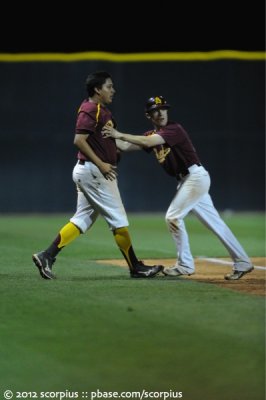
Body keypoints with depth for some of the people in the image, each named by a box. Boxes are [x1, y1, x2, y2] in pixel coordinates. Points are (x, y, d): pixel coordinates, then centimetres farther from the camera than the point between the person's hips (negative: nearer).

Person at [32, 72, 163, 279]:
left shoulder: (102, 110, 17)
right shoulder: (90, 110, -14)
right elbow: (79, 140, -22)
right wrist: (101, 164, -22)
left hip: (89, 172, 10)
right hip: (93, 171, -10)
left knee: (82, 220, 9)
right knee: (119, 220, -3)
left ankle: (47, 256, 3)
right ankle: (136, 268, 4)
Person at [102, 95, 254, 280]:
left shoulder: (174, 129, -14)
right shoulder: (153, 134, 11)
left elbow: (147, 142, -29)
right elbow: (127, 146, 1)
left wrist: (120, 135, -28)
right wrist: (111, 136, -15)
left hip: (196, 176, -9)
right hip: (187, 181, 9)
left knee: (173, 216, -8)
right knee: (214, 222, 9)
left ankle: (185, 265, 2)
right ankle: (242, 263, 13)